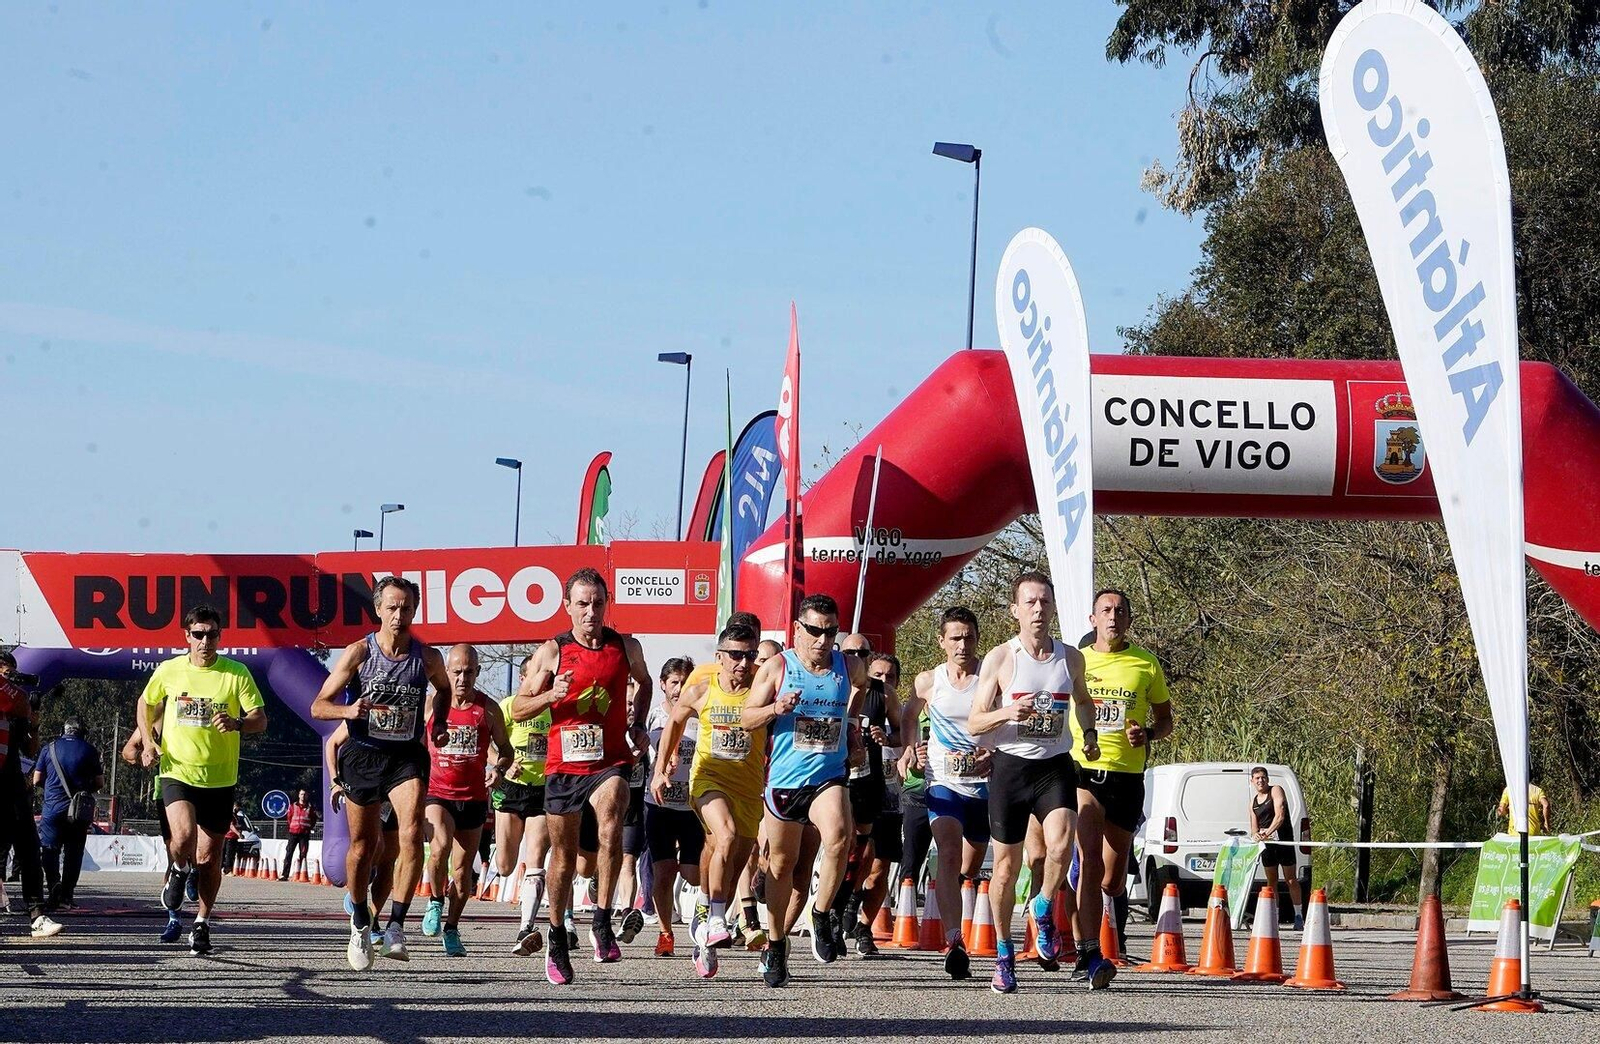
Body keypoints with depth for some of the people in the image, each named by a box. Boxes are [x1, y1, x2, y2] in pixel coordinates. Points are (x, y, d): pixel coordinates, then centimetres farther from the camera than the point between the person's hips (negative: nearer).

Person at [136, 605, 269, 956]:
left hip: (220, 778, 1)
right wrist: (148, 742, 3)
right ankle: (179, 871, 12)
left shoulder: (237, 673, -4)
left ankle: (202, 923, 25)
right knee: (183, 836, -24)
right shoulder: (168, 671, 0)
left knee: (209, 856, 6)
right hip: (177, 772, 0)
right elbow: (146, 704, 18)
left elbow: (260, 718, -6)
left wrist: (237, 724, -28)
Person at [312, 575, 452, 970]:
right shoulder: (358, 653, -8)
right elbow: (318, 706, -6)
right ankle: (361, 923, 31)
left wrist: (439, 722, 5)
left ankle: (396, 926, -18)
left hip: (407, 756, 0)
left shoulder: (428, 657, -2)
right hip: (363, 755, 0)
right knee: (363, 845, 9)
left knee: (412, 833, -22)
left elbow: (443, 689, 23)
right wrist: (349, 710, -26)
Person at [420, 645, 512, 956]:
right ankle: (436, 902, -4)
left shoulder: (488, 709, 1)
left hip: (473, 797, 2)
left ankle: (452, 928, 22)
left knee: (463, 867, 6)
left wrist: (499, 770, -9)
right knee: (441, 843, -28)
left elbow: (505, 749, 12)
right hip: (437, 792, -2)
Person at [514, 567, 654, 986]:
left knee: (610, 825, -28)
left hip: (611, 760, 0)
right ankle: (557, 939, 26)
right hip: (563, 763, 0)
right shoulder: (552, 652, -2)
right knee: (564, 854, 9)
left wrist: (638, 725, 12)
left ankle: (602, 922, -20)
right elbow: (518, 708, 2)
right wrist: (551, 695, -16)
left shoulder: (626, 647, 3)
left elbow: (643, 681, 26)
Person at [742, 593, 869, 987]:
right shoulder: (777, 667, -3)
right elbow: (746, 718, -1)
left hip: (829, 777, 0)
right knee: (782, 864, 9)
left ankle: (822, 917, -10)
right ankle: (776, 944, 26)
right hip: (783, 779, 0)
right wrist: (775, 708, -20)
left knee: (839, 836, -28)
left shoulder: (851, 668, 3)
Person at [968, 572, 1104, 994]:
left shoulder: (1071, 658, 6)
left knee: (1061, 846, -24)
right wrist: (1007, 713, -21)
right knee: (1006, 865, 4)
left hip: (1055, 766, 1)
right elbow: (974, 723, -2)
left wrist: (1089, 732, 10)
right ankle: (1003, 955, 20)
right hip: (1010, 766, -1)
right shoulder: (999, 659, -3)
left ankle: (1043, 908, 6)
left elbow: (1082, 700, 28)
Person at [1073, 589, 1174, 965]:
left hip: (1127, 776, 1)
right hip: (1082, 770, -1)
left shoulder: (1147, 664, 7)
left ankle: (1117, 934, 40)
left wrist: (1148, 733, -7)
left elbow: (1165, 720, 15)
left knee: (1112, 879, 8)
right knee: (1090, 860, -22)